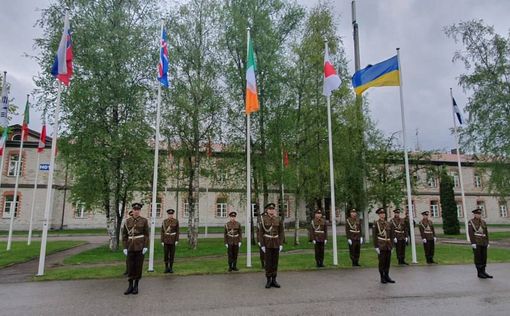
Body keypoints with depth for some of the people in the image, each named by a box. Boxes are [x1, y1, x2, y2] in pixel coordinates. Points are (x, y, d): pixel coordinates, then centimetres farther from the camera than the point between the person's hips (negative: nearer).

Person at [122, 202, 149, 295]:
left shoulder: (144, 220, -2)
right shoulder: (127, 221, 4)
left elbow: (146, 234, -3)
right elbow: (124, 235, 5)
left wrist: (145, 247, -11)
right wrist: (125, 247, -2)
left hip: (140, 246, -2)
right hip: (131, 247, 2)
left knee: (139, 266, 3)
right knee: (130, 266, 3)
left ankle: (136, 286, 15)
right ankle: (130, 286, 14)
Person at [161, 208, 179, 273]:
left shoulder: (176, 221, -2)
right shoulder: (164, 221, 0)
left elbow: (177, 231, -2)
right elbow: (162, 231, 0)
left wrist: (177, 240, -9)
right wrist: (162, 241, -5)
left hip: (173, 240, 0)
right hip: (166, 240, 1)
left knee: (172, 254, 3)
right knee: (166, 254, 1)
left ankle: (171, 268, 12)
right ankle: (166, 268, 12)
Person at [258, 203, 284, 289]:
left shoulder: (278, 219, 1)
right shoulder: (263, 219, -6)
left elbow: (281, 232, 4)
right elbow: (260, 233, -6)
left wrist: (281, 244, -4)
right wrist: (262, 245, -12)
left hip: (276, 243, 3)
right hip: (267, 243, -2)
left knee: (275, 262, 6)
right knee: (268, 262, 0)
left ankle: (274, 280, 15)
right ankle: (268, 281, 11)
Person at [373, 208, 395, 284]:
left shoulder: (387, 223, 12)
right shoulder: (376, 223, -5)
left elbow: (390, 236, 16)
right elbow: (374, 236, -8)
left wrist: (392, 246, 11)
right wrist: (376, 247, -13)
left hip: (388, 246, 5)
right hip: (381, 246, -5)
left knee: (388, 262, 8)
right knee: (382, 262, 1)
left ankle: (387, 276, 19)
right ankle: (382, 278, 11)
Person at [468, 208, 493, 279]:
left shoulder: (483, 222, 12)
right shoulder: (471, 222, -6)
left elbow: (486, 233, 13)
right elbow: (470, 233, -12)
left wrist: (487, 243, 7)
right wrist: (473, 243, -18)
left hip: (483, 242, 6)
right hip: (476, 242, -6)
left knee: (484, 257, 8)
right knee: (478, 257, -2)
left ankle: (483, 272, 17)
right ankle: (479, 273, 4)